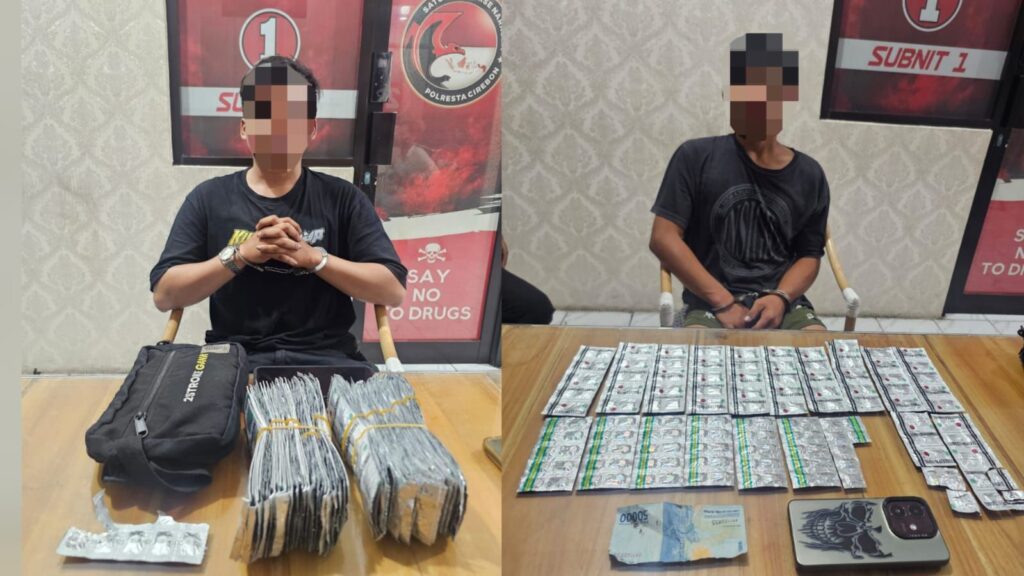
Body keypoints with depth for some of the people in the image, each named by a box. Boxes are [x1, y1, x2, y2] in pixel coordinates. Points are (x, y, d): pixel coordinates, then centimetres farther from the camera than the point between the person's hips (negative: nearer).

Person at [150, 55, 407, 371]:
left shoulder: (342, 198, 6)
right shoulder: (208, 198, 9)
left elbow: (393, 291, -1)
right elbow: (163, 294, 2)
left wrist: (313, 257, -12)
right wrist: (240, 254, -11)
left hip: (326, 358, 0)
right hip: (237, 360, 1)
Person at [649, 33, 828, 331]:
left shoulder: (809, 175, 8)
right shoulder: (696, 157, -1)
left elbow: (809, 255, 12)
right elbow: (663, 238, -5)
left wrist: (781, 298, -10)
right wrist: (724, 303, -11)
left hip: (785, 305, 3)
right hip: (711, 304, -3)